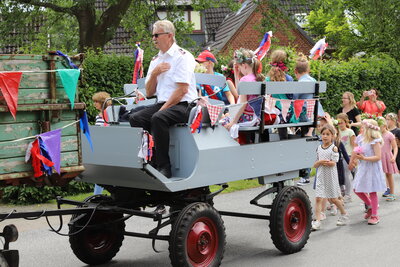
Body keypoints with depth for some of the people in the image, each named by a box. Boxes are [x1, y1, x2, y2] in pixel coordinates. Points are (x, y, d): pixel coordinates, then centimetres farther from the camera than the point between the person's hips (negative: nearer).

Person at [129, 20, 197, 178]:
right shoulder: (155, 61, 18)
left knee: (158, 118, -34)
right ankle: (148, 163, -14)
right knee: (135, 118, -16)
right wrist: (154, 73, -2)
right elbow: (149, 93, 15)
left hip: (182, 105, -7)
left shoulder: (182, 57, -4)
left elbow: (182, 89, -14)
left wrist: (163, 109, -16)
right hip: (162, 104, 7)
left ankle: (164, 167, -28)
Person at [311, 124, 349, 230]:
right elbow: (315, 165, 6)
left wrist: (323, 162, -18)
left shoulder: (334, 148, -5)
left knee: (333, 198, 7)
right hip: (321, 176, 3)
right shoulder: (319, 148, 8)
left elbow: (333, 163, -14)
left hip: (331, 176, -3)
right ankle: (317, 221, -9)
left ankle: (344, 214, 31)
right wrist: (320, 162, -13)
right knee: (318, 198, -7)